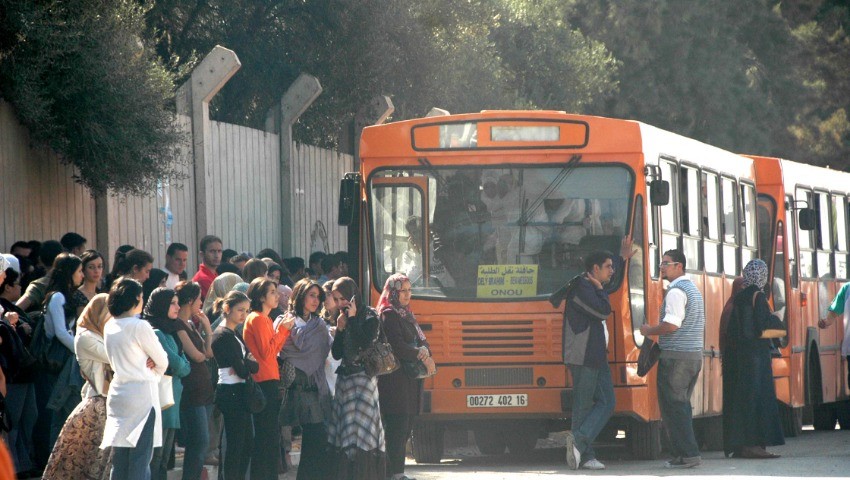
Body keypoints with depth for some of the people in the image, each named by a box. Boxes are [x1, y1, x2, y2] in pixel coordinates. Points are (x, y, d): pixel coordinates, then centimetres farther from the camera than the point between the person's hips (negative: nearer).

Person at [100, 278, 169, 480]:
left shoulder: (110, 327, 8)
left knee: (119, 460, 8)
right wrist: (155, 374, 18)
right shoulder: (139, 327, -12)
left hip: (118, 392, 7)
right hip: (142, 393, -7)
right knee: (140, 460, -6)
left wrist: (147, 365, 2)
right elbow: (162, 360, -3)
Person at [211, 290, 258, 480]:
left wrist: (245, 364, -12)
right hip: (231, 393, -10)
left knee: (246, 445, 13)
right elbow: (242, 370, -18)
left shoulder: (234, 334, 16)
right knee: (235, 445, -7)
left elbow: (254, 366, 7)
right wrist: (248, 363, 0)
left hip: (239, 394, 10)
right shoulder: (223, 336, -13)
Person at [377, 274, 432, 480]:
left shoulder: (407, 315, 19)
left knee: (405, 428, 9)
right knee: (397, 425, -11)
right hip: (394, 379, -9)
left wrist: (425, 351, -7)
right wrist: (420, 356, -10)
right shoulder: (389, 315, -8)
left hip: (411, 379, 9)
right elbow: (397, 347, -18)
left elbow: (421, 340, 15)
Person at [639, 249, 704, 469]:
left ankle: (687, 454, -12)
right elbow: (702, 329, 23)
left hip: (676, 357, -10)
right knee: (682, 406, 13)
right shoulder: (694, 290, 19)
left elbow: (671, 325, -22)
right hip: (695, 355, 10)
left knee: (673, 407, -7)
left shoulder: (676, 292, -12)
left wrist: (649, 331, -7)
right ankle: (686, 453, 11)